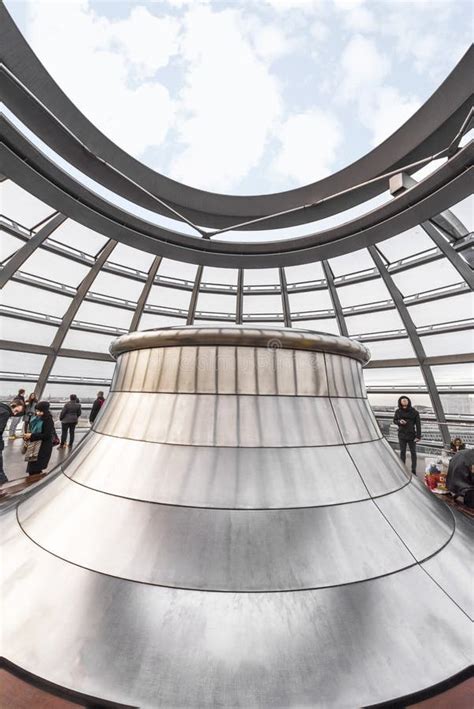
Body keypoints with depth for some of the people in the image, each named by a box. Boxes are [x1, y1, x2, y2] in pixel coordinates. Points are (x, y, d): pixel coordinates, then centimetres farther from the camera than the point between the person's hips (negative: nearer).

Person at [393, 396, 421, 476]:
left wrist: (418, 436, -10)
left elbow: (418, 424, -7)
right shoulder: (398, 411, -3)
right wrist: (399, 421, -16)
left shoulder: (414, 412, -9)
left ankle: (413, 470, 22)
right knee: (402, 452, 12)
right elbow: (394, 420, 7)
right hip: (402, 435, 2)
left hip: (411, 435, -2)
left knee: (413, 452, 10)